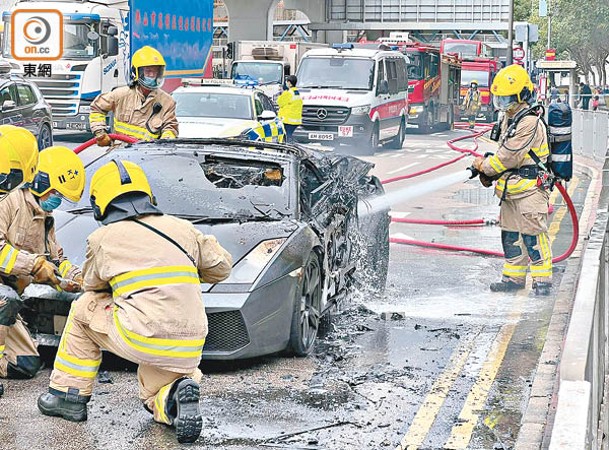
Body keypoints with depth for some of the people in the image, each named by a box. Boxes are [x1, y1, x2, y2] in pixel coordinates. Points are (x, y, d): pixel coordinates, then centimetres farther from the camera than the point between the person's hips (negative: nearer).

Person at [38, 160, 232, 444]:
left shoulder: (102, 239, 4)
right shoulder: (183, 229, 12)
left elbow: (93, 285, 20)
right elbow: (221, 267, 21)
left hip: (142, 341, -4)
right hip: (189, 351, 4)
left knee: (85, 308, 24)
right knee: (155, 397, 31)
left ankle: (69, 394, 25)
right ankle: (177, 393, -5)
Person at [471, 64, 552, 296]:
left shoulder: (530, 123, -17)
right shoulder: (509, 120, 15)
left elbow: (510, 156, -19)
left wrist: (485, 166, -7)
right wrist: (489, 170, 5)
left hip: (529, 189, -10)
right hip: (510, 189, 10)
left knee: (533, 234, -7)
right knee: (511, 234, 13)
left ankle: (542, 278, -2)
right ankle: (514, 276, 21)